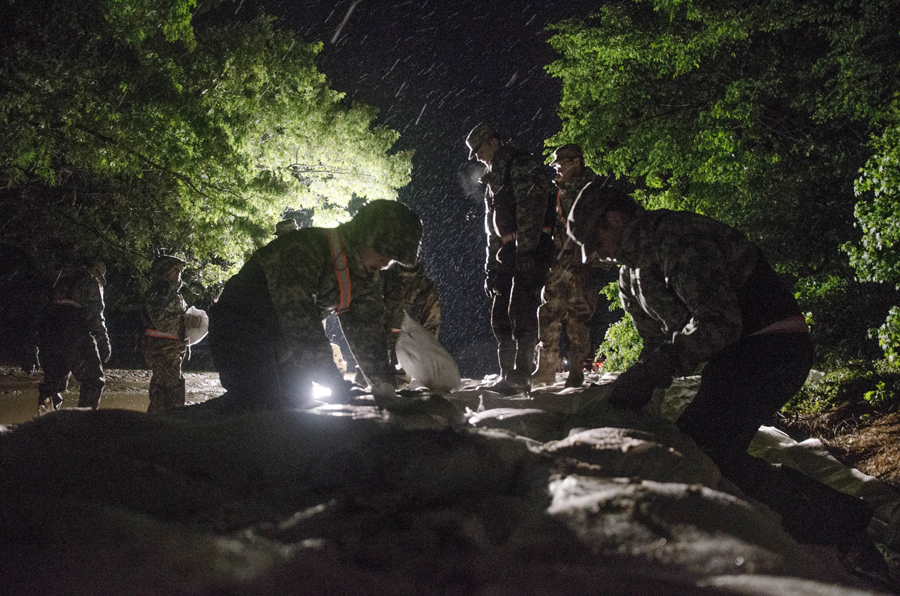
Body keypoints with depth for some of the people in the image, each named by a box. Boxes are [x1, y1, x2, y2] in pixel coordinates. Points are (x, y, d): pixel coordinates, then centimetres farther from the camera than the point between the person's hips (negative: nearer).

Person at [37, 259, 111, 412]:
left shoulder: (61, 282, 27)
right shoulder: (91, 282, 7)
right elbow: (94, 315, -5)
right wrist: (104, 342, -6)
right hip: (76, 336, -6)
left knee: (54, 379, 15)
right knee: (93, 379, 2)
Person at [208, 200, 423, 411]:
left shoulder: (367, 275, -5)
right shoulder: (302, 251, -33)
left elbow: (367, 330, -2)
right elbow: (301, 322, -38)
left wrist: (384, 388, -10)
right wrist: (335, 381, -38)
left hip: (279, 337, 9)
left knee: (296, 400, 5)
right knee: (258, 405, -21)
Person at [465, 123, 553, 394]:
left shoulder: (522, 165, -3)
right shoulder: (492, 180, 26)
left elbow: (531, 208, -17)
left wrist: (526, 250, -25)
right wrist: (491, 267, 20)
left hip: (530, 248, -9)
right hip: (507, 253, 10)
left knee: (520, 310, -18)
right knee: (500, 315, 5)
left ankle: (521, 375, -22)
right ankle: (507, 375, 8)